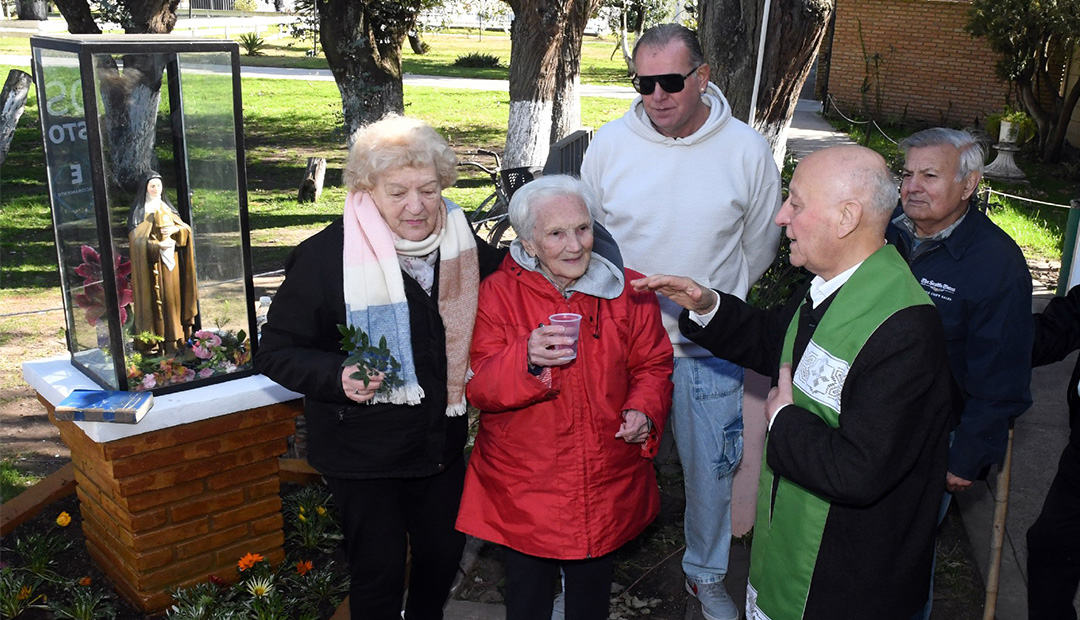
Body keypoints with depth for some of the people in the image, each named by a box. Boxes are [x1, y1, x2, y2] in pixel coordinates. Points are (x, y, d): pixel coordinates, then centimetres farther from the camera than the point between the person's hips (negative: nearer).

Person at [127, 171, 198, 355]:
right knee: (155, 298, -6)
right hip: (151, 263, -5)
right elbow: (136, 239, -10)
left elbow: (186, 228, 9)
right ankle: (156, 342, -4)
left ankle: (174, 337, 12)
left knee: (173, 295, 5)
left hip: (171, 259, 5)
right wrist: (158, 245, -22)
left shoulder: (167, 208, 15)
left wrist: (174, 230, -12)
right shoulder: (139, 212, -1)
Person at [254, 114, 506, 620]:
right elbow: (275, 351, -12)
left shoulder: (462, 245, -1)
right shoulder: (325, 256, -17)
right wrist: (338, 376, -28)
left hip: (442, 440, 5)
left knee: (444, 553, 20)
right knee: (379, 569, 7)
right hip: (363, 450, -5)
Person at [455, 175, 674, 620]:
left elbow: (652, 366, 6)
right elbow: (478, 387, -15)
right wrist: (525, 360, -34)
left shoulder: (628, 292, -3)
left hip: (607, 488, 2)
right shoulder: (497, 294, -10)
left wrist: (644, 411, -13)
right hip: (524, 489, -2)